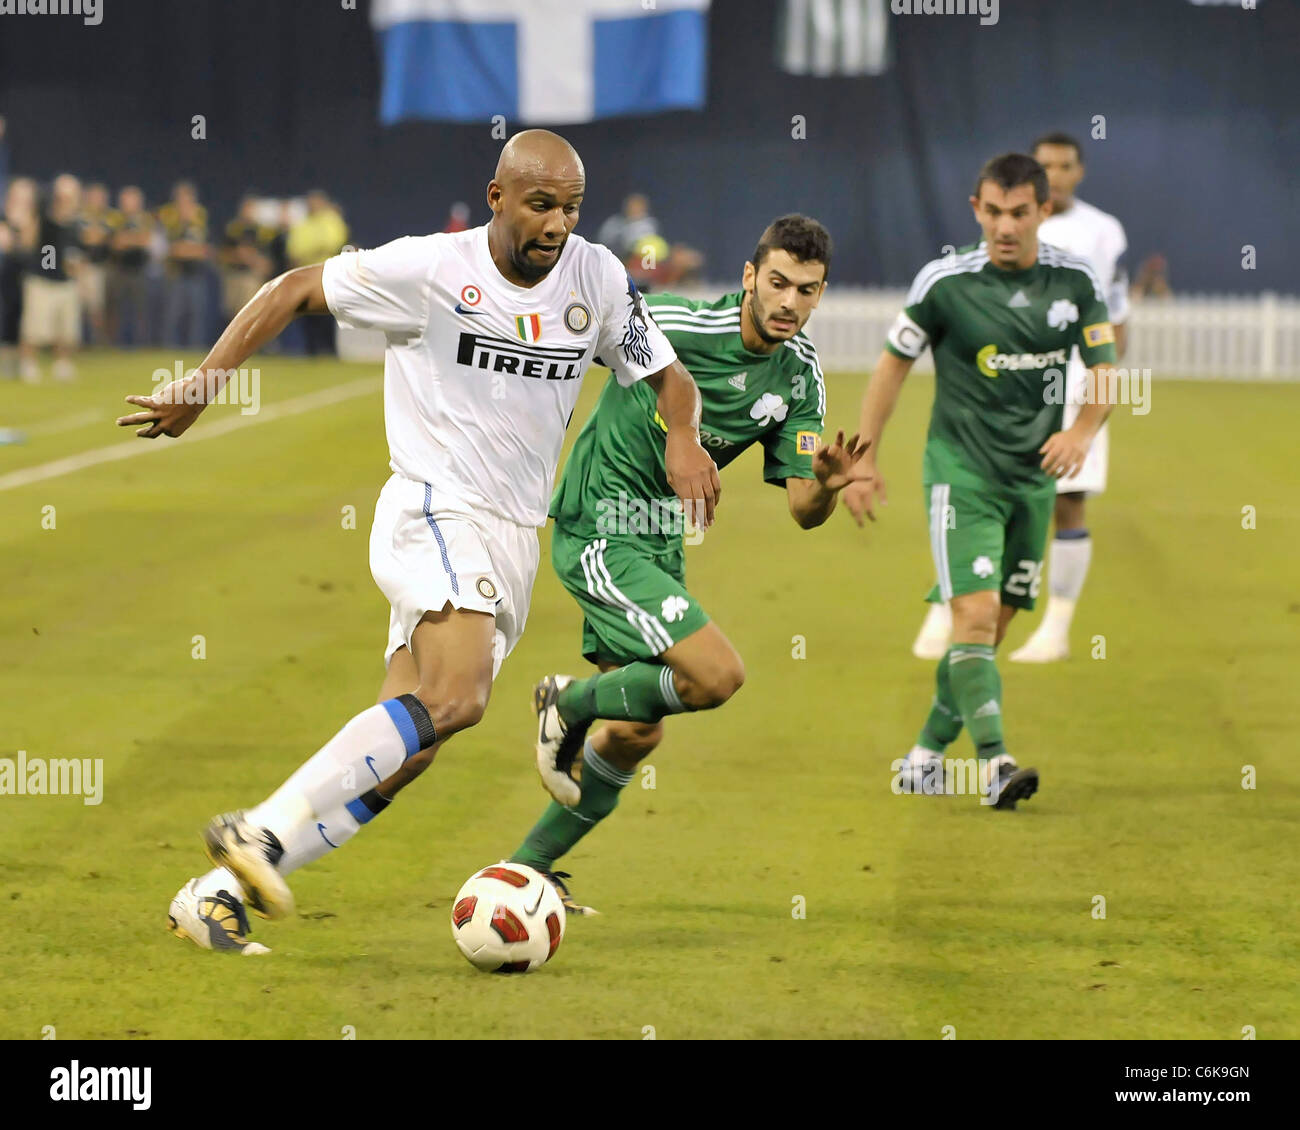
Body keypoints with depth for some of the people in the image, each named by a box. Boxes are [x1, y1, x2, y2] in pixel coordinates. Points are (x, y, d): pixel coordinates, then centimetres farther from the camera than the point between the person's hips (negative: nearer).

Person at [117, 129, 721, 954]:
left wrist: (683, 437, -8)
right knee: (455, 698, -30)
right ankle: (263, 834, -30)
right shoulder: (430, 270, -9)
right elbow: (296, 291, 1)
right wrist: (204, 383, -4)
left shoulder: (597, 280, 4)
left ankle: (219, 893, 2)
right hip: (432, 514, -6)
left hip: (513, 539, 6)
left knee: (409, 750, -1)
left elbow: (668, 374, 14)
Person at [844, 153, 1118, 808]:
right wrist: (864, 462, 0)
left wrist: (1083, 430, -18)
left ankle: (927, 754, 22)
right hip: (961, 471, -4)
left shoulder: (1076, 281, -1)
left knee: (993, 627, 8)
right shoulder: (944, 282, -9)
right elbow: (893, 365, 1)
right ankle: (994, 765, -25)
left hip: (1034, 478, 4)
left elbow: (1105, 370, 3)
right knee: (974, 614, -18)